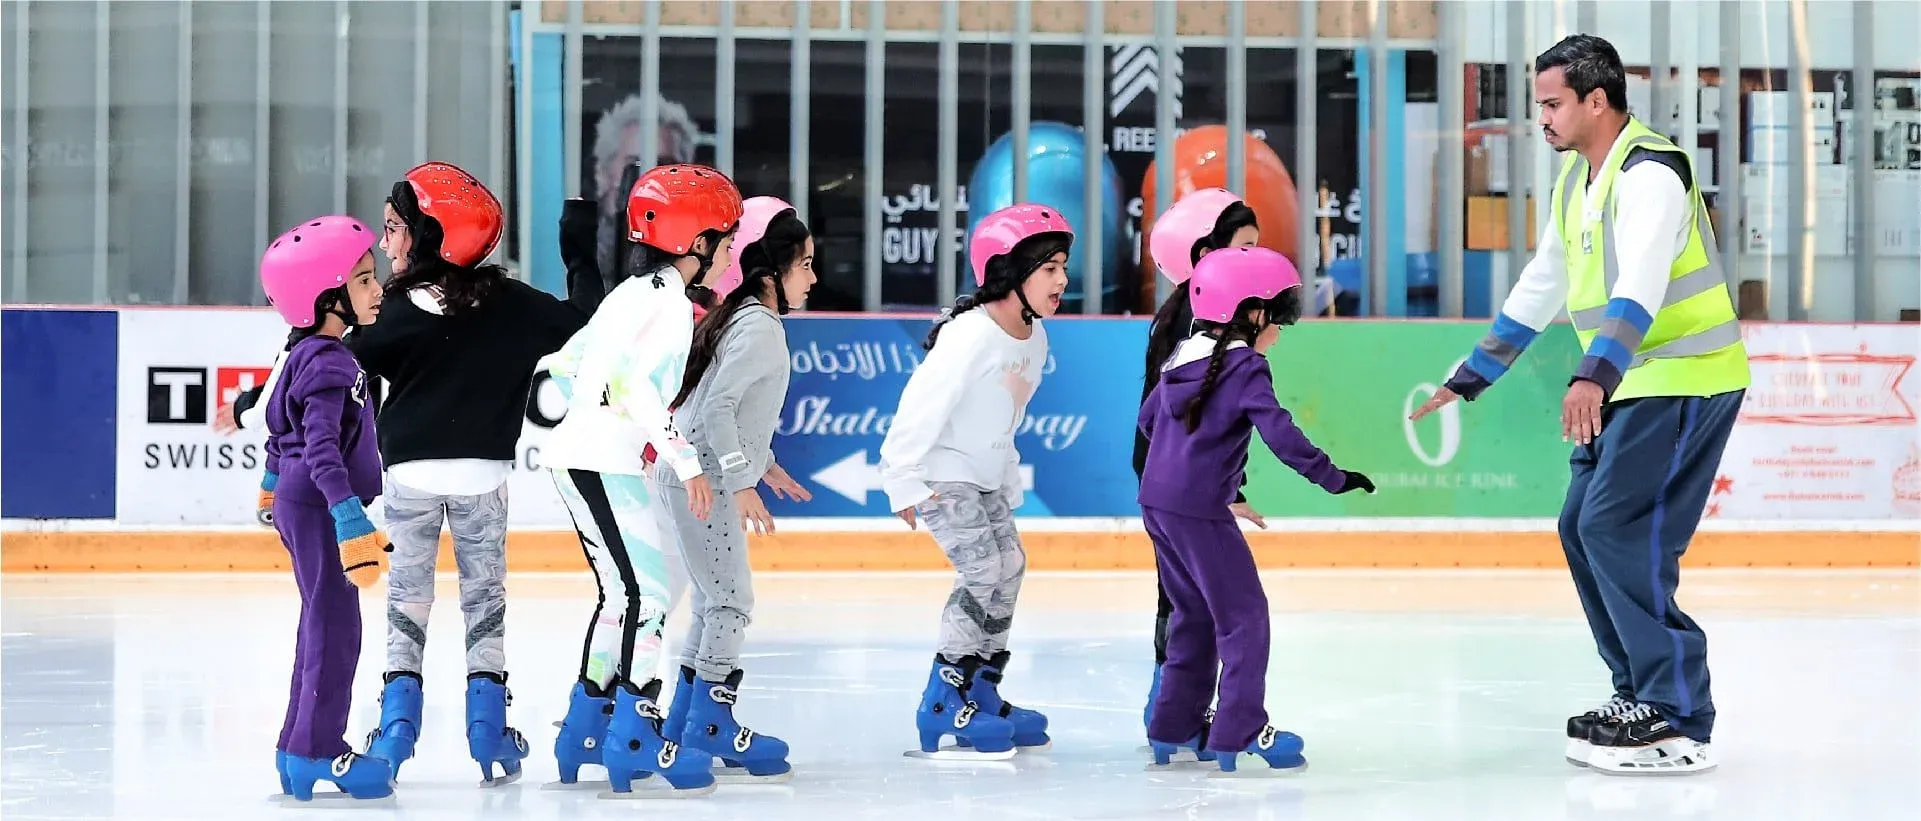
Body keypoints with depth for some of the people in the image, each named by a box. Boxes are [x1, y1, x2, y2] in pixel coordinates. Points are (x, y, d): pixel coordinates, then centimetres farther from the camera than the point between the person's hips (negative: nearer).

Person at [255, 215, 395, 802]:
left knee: (322, 628, 16)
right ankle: (317, 751, -4)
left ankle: (300, 750, 22)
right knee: (334, 628, -8)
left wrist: (273, 482, 38)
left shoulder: (311, 354, 10)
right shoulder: (329, 365, -22)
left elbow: (283, 425, 24)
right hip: (319, 510, -11)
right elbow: (322, 450, -30)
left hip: (302, 506, 11)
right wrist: (351, 523, -35)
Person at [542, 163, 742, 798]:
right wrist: (686, 459, -26)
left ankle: (586, 729, 20)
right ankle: (635, 738, -9)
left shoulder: (633, 293, 17)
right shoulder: (671, 305, -12)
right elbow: (636, 384, -24)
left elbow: (565, 362, 21)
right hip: (604, 463, -10)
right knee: (646, 591, -9)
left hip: (577, 454, 10)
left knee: (622, 591, 16)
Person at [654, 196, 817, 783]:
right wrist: (741, 482, -24)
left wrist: (764, 464, 24)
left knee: (713, 601, 15)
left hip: (694, 475, 10)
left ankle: (684, 724, 21)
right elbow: (718, 408, -24)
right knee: (732, 599, -7)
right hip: (702, 479, -10)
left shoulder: (744, 320, 14)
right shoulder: (759, 327, -16)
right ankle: (709, 727, -3)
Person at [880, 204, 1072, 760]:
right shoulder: (971, 336, -27)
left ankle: (982, 694, 20)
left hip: (986, 474, 9)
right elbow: (923, 405, -26)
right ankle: (944, 704, -7)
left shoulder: (1035, 337, 1)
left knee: (1010, 567, 8)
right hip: (941, 474, -9)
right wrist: (904, 483, -25)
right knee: (982, 573, -15)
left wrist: (1008, 481, 15)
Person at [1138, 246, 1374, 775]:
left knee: (1194, 612, 18)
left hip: (1157, 502, 9)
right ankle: (1239, 733, -4)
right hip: (1200, 510, -9)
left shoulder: (1183, 358, 12)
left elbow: (1147, 419, 22)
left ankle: (1175, 728, 22)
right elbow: (1281, 435, -22)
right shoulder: (1246, 369, -13)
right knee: (1243, 614, -2)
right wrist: (1332, 478, -18)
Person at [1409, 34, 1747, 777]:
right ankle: (1642, 693, 17)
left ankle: (1678, 723, -13)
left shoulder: (1650, 172, -18)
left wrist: (1594, 377, -48)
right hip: (1631, 383, 10)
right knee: (1581, 528, 8)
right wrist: (1469, 379, 24)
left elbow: (1641, 284, -34)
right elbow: (1540, 288, 21)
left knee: (1617, 528, -16)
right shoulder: (1575, 182, 12)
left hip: (1685, 379, -10)